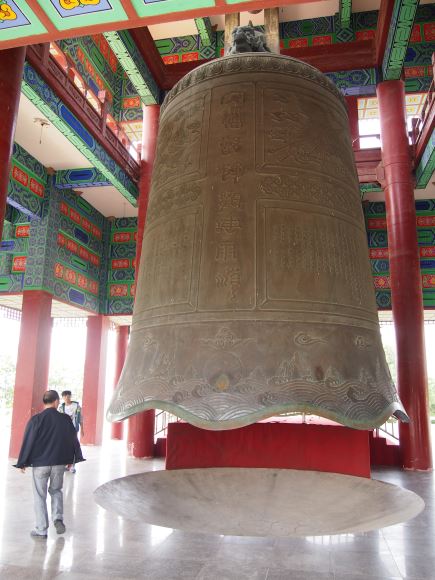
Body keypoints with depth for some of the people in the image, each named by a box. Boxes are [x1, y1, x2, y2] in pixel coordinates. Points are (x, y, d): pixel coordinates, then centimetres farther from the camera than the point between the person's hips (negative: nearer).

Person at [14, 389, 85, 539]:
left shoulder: (36, 419, -11)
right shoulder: (65, 419, -3)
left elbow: (27, 441, -7)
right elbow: (73, 439, 5)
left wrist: (22, 463, 3)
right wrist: (71, 459, 18)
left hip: (40, 463, -2)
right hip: (59, 463, 2)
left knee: (40, 496, 10)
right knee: (56, 490, 22)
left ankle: (41, 530, 13)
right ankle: (58, 518, 6)